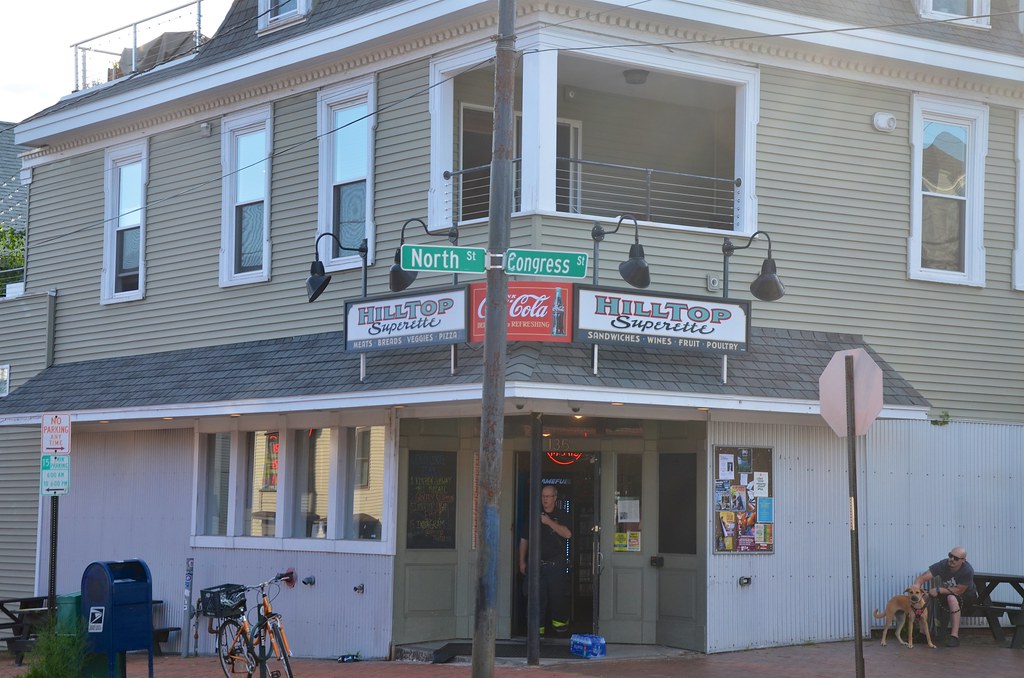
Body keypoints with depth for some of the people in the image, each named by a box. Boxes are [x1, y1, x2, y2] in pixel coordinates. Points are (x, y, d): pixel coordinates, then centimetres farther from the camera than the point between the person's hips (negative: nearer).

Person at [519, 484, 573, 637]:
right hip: (537, 564, 2)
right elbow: (524, 540, 14)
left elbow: (567, 534, -14)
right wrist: (522, 561, 9)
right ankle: (538, 629, 3)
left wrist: (550, 522, -17)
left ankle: (560, 627, 18)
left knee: (558, 597, 2)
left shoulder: (561, 516, 5)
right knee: (537, 597, -1)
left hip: (556, 565, -2)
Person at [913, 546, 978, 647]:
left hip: (967, 595, -5)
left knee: (952, 598, -38)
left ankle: (954, 636, -35)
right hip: (948, 593, 5)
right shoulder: (943, 565, -19)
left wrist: (938, 590, -27)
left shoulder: (968, 571, -28)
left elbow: (959, 590, -23)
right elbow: (921, 578, -24)